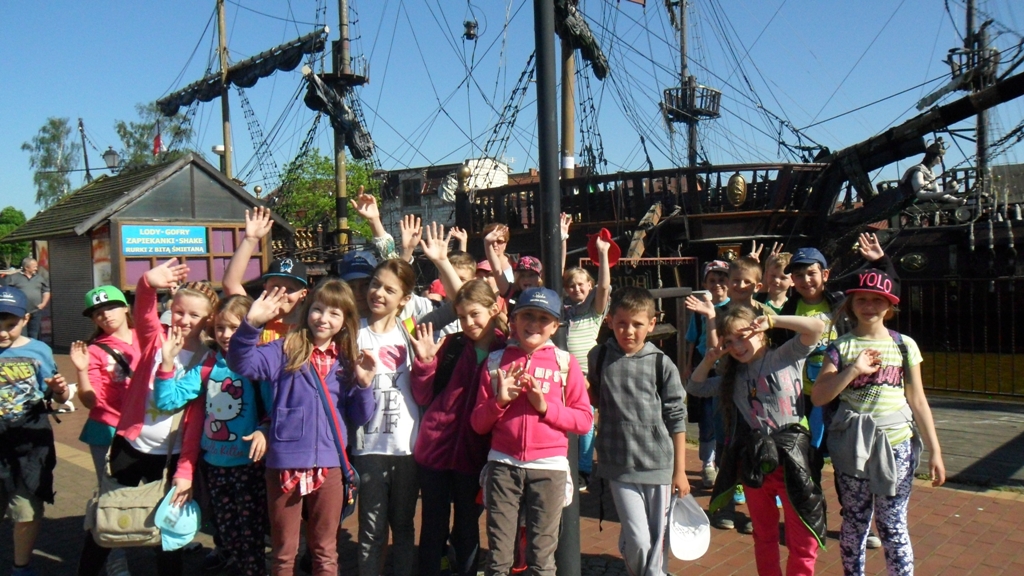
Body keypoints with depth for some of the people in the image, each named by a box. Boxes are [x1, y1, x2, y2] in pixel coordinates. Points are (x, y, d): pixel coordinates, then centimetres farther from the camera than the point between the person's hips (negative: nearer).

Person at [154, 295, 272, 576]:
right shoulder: (207, 366, 6)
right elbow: (168, 399, 1)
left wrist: (265, 431, -34)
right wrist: (167, 363, -10)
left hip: (249, 465, -5)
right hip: (214, 465, 5)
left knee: (250, 538, 3)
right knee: (226, 538, 17)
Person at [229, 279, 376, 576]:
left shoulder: (348, 360, 6)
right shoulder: (286, 350, -2)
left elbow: (360, 418, 5)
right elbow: (242, 363, -19)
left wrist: (363, 385, -12)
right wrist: (251, 325, -34)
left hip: (330, 464, 2)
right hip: (285, 462, -2)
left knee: (325, 551, 15)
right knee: (284, 551, 13)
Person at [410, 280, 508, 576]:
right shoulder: (450, 346, -1)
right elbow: (424, 398, 0)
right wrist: (425, 360, -12)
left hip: (474, 454, -1)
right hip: (435, 448, 1)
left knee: (468, 529, 14)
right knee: (433, 528, 10)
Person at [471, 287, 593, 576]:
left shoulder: (565, 363, 3)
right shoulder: (496, 361, 6)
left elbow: (585, 420, 1)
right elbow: (478, 423, 6)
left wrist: (546, 406, -11)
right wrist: (499, 400, -11)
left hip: (549, 467, -1)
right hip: (503, 465, 1)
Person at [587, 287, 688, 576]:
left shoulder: (662, 365, -3)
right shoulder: (599, 357, 2)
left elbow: (676, 419, 1)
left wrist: (680, 471, 3)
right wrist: (583, 390, -4)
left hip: (659, 464, 0)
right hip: (619, 465, 0)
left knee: (658, 539, 7)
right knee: (637, 539, -5)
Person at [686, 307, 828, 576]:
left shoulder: (785, 357, -3)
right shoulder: (733, 376, 11)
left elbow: (816, 327, -16)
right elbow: (695, 387, 17)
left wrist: (772, 320, -20)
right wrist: (709, 359, 2)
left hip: (791, 459, -5)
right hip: (753, 464, 5)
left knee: (804, 541, 0)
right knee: (763, 536, 19)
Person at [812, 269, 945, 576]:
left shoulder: (904, 345, 3)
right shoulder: (841, 347, 1)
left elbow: (918, 402, 5)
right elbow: (818, 396, -8)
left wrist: (935, 451, 3)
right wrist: (854, 370, -18)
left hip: (896, 444, 0)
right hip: (853, 445, 0)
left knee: (893, 525, 2)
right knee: (854, 522, 7)